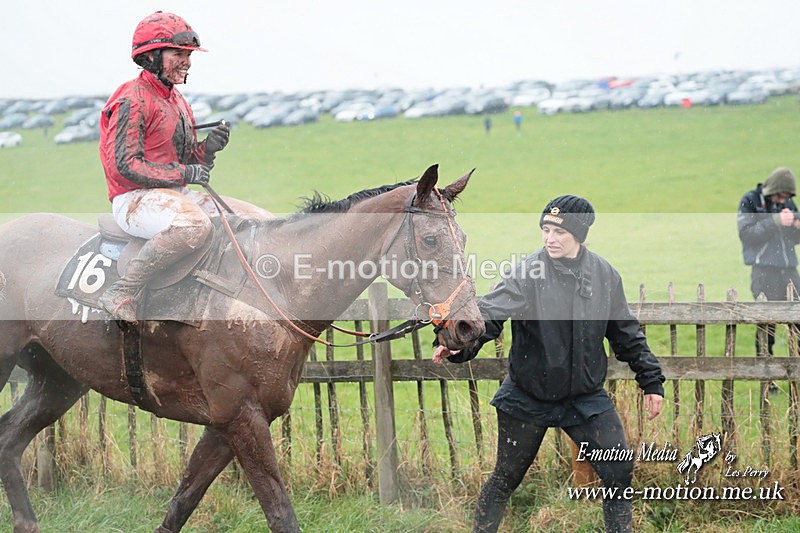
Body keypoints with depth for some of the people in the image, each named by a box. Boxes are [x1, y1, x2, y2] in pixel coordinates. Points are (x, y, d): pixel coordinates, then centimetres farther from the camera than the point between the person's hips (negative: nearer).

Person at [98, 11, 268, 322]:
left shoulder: (177, 102, 19)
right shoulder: (133, 100, -9)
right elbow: (126, 164, -17)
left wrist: (208, 147, -1)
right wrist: (184, 174, -20)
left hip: (177, 194, 9)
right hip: (135, 199, -9)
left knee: (262, 222, 0)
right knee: (195, 225, -41)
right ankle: (122, 294, -32)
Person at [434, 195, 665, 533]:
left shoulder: (605, 276, -2)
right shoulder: (528, 272, -14)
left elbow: (626, 334, 9)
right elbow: (490, 313, -29)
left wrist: (651, 381, 10)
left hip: (586, 397, 3)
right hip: (527, 398, -2)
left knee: (620, 474, -1)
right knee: (506, 477, 8)